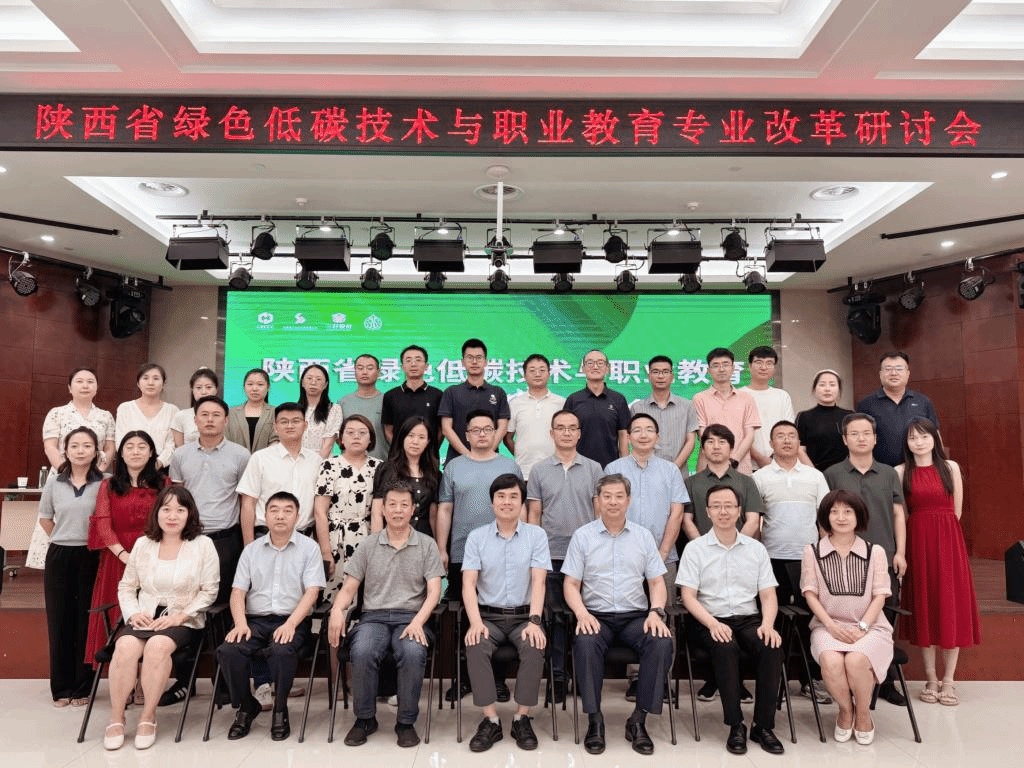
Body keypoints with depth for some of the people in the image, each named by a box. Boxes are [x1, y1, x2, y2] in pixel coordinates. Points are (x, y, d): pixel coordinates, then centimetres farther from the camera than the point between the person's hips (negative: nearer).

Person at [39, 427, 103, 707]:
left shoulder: (104, 484, -6)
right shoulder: (54, 483, 5)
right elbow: (44, 518, 17)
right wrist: (64, 540, 10)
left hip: (91, 558, -3)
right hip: (59, 557, 3)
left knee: (87, 622, 3)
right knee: (59, 621, 7)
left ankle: (83, 687, 15)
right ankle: (61, 687, 20)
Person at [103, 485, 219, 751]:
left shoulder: (202, 545, 1)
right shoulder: (142, 544, 11)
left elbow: (209, 591, -1)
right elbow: (126, 586, 15)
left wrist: (180, 616, -12)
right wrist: (133, 613, -3)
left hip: (183, 620, -2)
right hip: (145, 616, 3)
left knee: (157, 646, -33)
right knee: (125, 646, -29)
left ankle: (148, 717, -15)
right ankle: (116, 719, -13)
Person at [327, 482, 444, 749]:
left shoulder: (427, 545, 8)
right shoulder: (368, 546, 13)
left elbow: (433, 591, 1)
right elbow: (349, 588, 10)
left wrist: (417, 622, -16)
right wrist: (337, 610, -13)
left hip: (411, 617, -1)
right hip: (374, 616, 1)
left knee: (413, 652, -34)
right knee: (362, 652, -31)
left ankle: (406, 722, -11)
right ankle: (364, 718, -6)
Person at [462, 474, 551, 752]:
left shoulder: (537, 535, 3)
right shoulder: (476, 537, 4)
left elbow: (538, 581, -6)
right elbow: (468, 583, -4)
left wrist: (534, 621, -19)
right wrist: (475, 622, -19)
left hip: (523, 615, 0)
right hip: (488, 616, 1)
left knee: (534, 647, -30)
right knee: (475, 647, -29)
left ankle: (522, 719, -12)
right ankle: (490, 721, -16)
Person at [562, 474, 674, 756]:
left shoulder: (643, 536, 11)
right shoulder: (582, 536, 6)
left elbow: (657, 582, 10)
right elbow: (571, 584, 3)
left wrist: (656, 611, -10)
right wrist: (581, 613, -15)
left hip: (635, 616, 2)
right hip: (596, 616, -1)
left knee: (662, 641, -28)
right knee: (585, 642, -34)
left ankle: (639, 720, -15)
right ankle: (594, 719, -17)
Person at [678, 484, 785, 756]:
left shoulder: (756, 549, 12)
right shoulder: (695, 549, 3)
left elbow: (768, 595, 9)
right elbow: (688, 596, -3)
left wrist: (767, 624, -12)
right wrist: (713, 623, -19)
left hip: (748, 618, 3)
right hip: (711, 621, -2)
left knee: (772, 647, -27)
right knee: (725, 647, -34)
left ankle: (763, 726, -14)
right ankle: (735, 726, -21)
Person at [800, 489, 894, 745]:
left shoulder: (875, 552, 8)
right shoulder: (812, 551, 6)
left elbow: (879, 596, 3)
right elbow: (810, 593, 2)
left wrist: (861, 627, -11)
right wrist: (832, 626, -11)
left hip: (869, 627, 0)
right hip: (828, 626, 0)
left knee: (856, 660, -32)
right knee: (831, 661, -32)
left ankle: (863, 715, -1)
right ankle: (845, 711, 1)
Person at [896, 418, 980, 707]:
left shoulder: (950, 467, 4)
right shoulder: (901, 472, 1)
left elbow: (956, 510, 7)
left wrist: (940, 529, 6)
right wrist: (923, 531, 2)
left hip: (949, 541, 1)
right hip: (917, 541, -1)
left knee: (951, 605, 2)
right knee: (923, 606, 4)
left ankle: (948, 680, 11)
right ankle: (931, 679, 14)